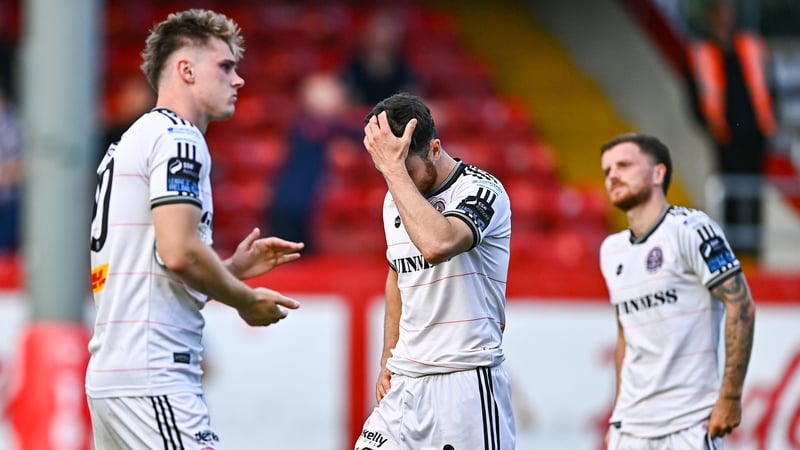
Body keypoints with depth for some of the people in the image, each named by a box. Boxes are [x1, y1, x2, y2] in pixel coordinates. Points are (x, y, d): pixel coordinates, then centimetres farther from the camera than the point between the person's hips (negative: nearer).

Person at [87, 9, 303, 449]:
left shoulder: (131, 142, 23)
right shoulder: (177, 137, -7)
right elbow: (179, 253, -18)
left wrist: (233, 268, 18)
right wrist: (246, 300, -3)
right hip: (153, 378, -10)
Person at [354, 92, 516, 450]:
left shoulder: (481, 189, -12)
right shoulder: (395, 199, 11)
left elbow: (436, 244, -33)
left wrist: (395, 167, -27)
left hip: (467, 380, -7)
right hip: (404, 383, 7)